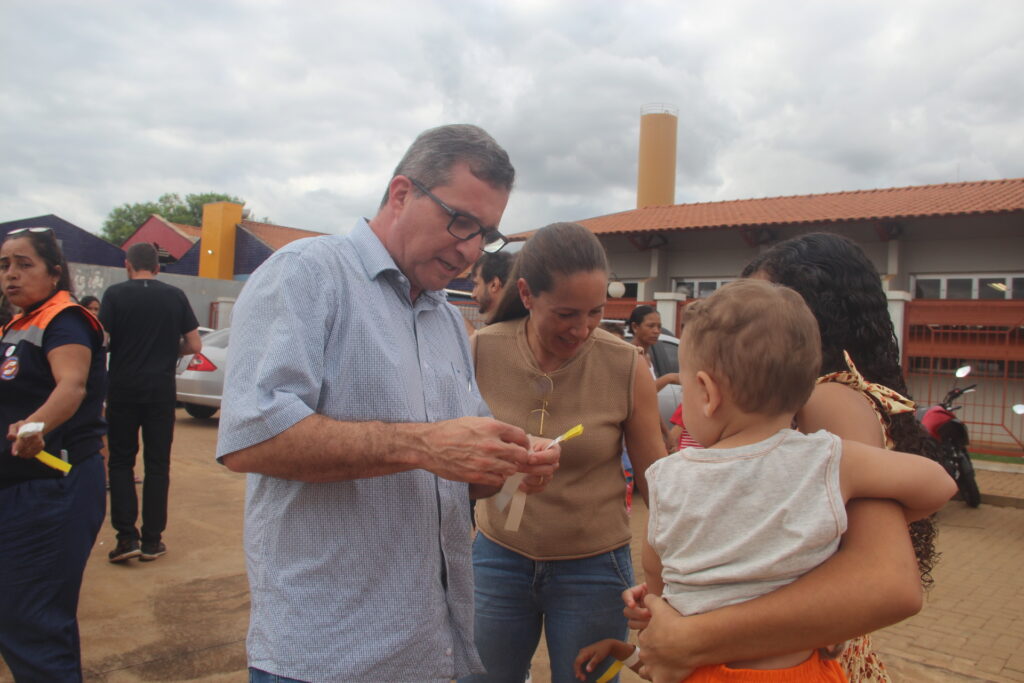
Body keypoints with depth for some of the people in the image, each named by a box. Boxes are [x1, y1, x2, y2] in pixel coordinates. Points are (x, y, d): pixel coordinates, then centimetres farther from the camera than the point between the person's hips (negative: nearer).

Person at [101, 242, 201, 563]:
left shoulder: (115, 294, -3)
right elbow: (194, 345, 1)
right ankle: (152, 540, 12)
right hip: (162, 389, 1)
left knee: (121, 461, 10)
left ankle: (127, 536, 2)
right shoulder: (176, 296, 1)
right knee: (157, 464, 8)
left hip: (123, 387, -1)